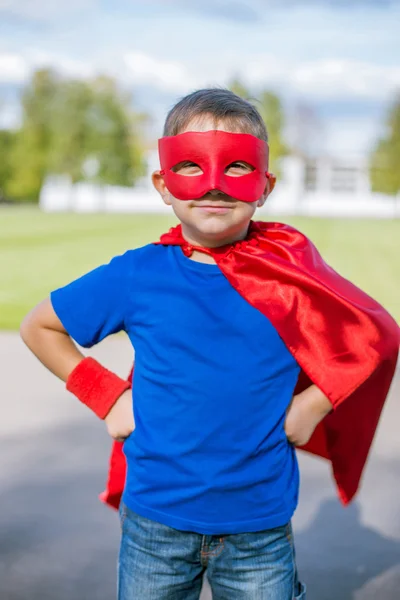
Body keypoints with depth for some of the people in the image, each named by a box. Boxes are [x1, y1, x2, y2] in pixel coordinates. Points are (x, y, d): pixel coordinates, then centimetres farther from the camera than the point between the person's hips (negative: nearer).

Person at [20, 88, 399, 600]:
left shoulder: (292, 274, -8)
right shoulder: (135, 278, -8)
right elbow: (38, 327, 6)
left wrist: (313, 402, -4)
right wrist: (105, 396, -2)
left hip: (260, 525, 0)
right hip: (155, 524, 1)